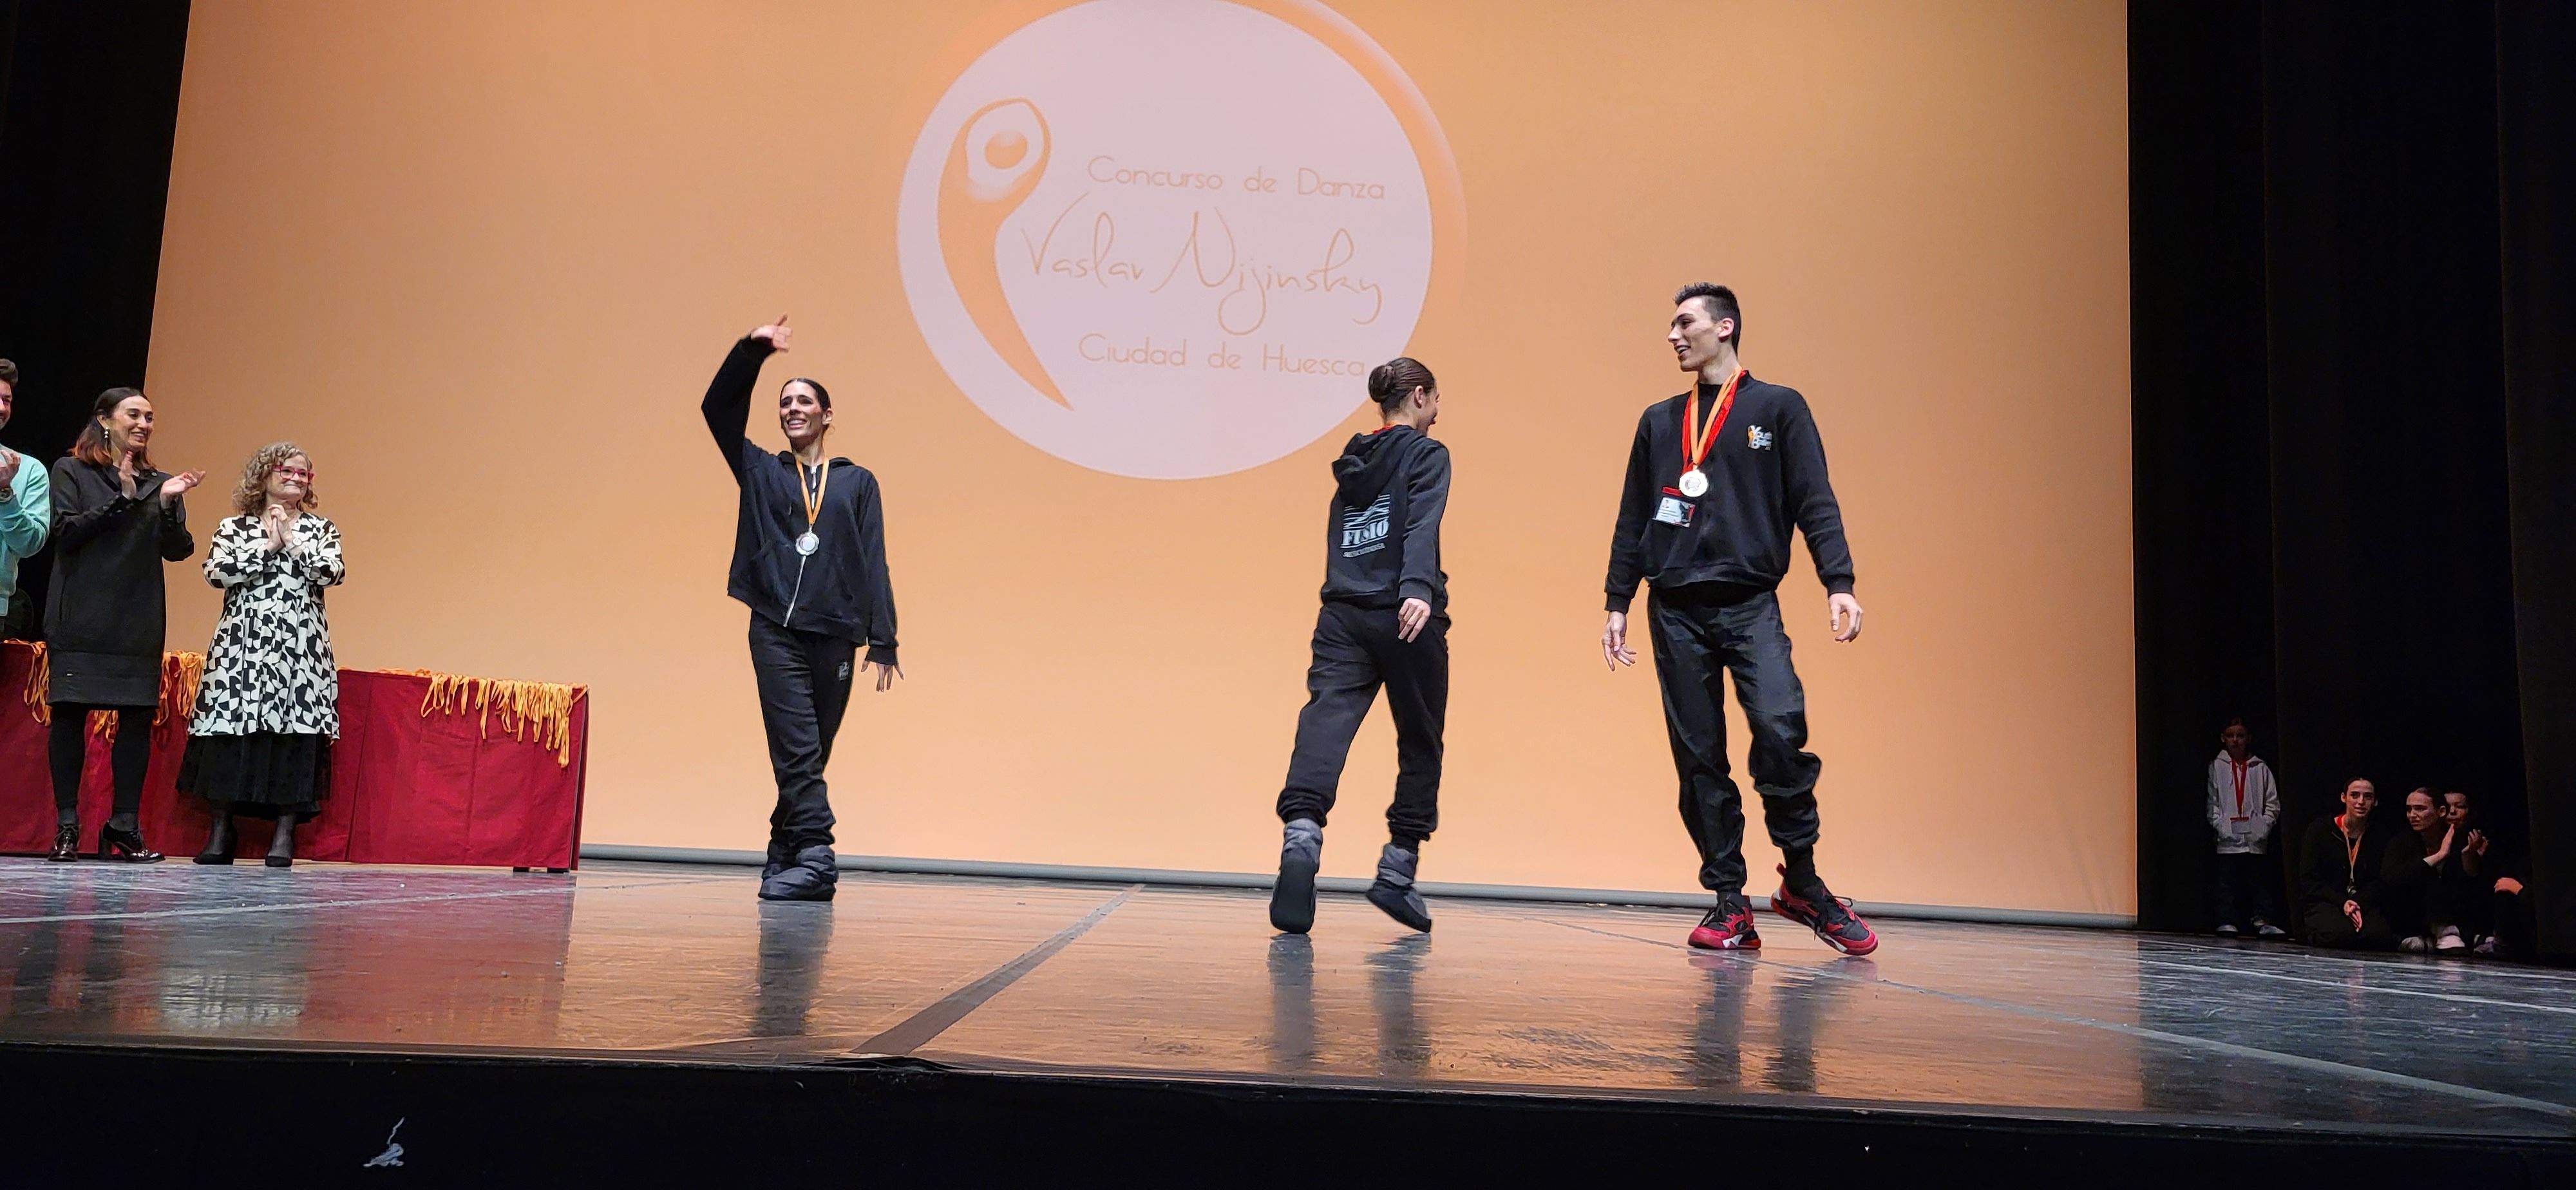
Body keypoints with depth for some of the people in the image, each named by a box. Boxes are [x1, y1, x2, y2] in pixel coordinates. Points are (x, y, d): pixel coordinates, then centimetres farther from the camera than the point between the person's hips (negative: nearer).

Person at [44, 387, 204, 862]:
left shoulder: (159, 483, 14)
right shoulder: (70, 471, 8)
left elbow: (178, 550, 4)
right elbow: (65, 531, -5)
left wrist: (169, 505, -12)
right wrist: (122, 501, -13)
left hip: (140, 624, 2)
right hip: (80, 621, -2)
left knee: (138, 717, -2)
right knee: (70, 713, -3)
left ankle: (125, 826, 2)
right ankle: (67, 827, 3)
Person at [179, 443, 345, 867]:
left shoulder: (321, 529, 13)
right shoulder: (234, 527, 12)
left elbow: (333, 573, -5)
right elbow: (216, 571, -6)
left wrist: (292, 540, -4)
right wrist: (268, 546, -7)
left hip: (301, 646, 0)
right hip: (243, 645, 0)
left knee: (294, 731, -6)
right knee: (232, 728, -3)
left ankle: (285, 833, -1)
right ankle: (221, 830, 6)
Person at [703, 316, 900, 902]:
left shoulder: (858, 482, 12)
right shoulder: (761, 472, 16)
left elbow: (874, 565, 6)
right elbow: (718, 408, 8)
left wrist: (882, 642, -1)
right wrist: (752, 351, -4)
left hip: (835, 634, 1)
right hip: (775, 631, 0)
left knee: (810, 754, 6)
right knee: (796, 750, -11)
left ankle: (786, 850, 16)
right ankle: (814, 858, -14)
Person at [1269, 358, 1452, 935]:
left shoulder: (1353, 462, 21)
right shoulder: (1426, 454, 2)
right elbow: (1422, 527, -15)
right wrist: (1419, 589, -28)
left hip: (1342, 616, 4)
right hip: (1405, 619, -4)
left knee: (1325, 723, -13)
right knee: (1420, 745, 10)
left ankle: (1302, 832, -39)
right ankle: (1397, 871, 12)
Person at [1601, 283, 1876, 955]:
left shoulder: (1778, 408, 9)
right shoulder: (1659, 422, 18)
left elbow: (1814, 503, 2)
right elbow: (1633, 521, 19)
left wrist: (1838, 584, -11)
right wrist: (1617, 605, 13)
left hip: (1751, 604, -3)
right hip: (1675, 611, 3)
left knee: (1781, 728, -21)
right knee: (1699, 757, 0)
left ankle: (1802, 884, -2)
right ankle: (1729, 904, 7)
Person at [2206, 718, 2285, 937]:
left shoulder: (2260, 768, 10)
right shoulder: (2216, 767, 8)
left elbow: (2272, 802, 9)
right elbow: (2211, 801, 5)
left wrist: (2265, 825, -3)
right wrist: (2219, 824, -7)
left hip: (2256, 838, 1)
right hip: (2229, 837, -1)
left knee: (2260, 878, 2)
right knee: (2227, 880, -3)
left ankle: (2262, 920, 6)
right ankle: (2228, 921, -1)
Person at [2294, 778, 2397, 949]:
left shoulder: (2381, 836, 12)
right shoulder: (2319, 830, 4)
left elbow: (2380, 884, 6)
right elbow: (2308, 881, -2)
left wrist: (2358, 904, -14)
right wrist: (2342, 903, -16)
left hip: (2366, 904, 3)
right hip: (2323, 902, -2)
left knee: (2379, 935, -32)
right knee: (2342, 934, -36)